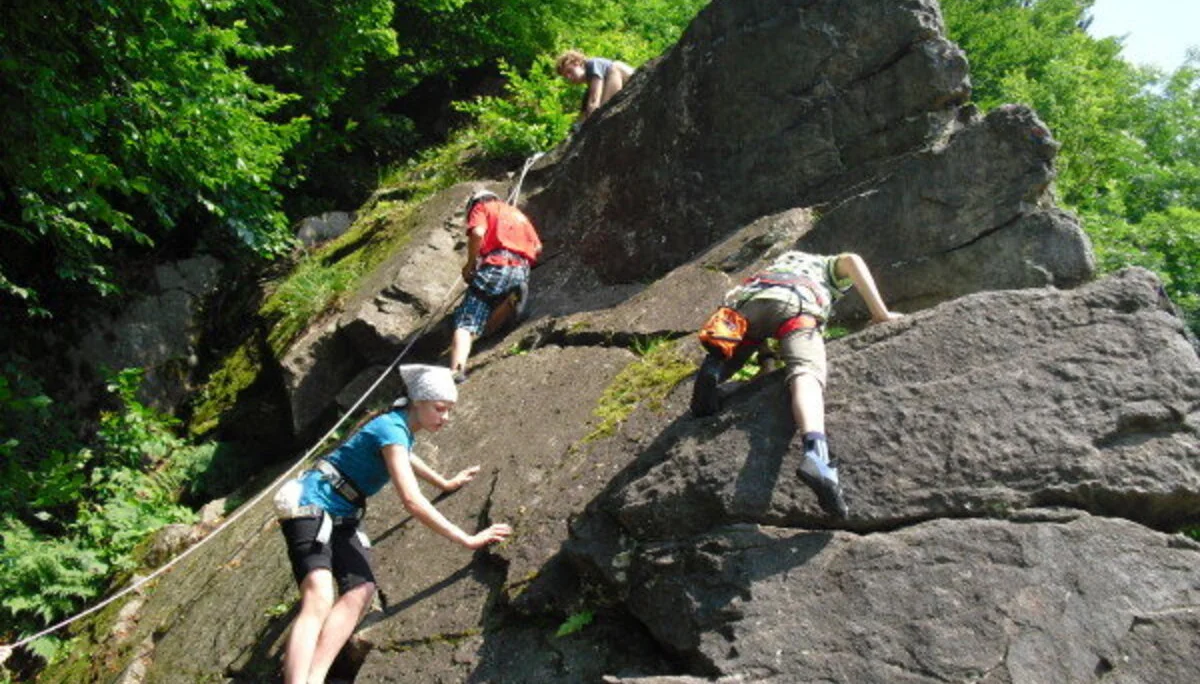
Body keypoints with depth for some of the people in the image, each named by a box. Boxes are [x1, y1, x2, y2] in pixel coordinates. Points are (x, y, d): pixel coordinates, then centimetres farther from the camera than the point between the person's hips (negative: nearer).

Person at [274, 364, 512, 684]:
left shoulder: (401, 427, 10)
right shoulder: (392, 429, -19)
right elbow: (413, 502, -27)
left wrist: (446, 483, 43)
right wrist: (468, 540, -25)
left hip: (342, 517, 8)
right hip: (310, 504, -8)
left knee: (361, 591, -18)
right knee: (319, 600, -29)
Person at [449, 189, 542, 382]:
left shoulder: (480, 207, 18)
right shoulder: (517, 213, 35)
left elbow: (477, 232, -4)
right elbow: (537, 247, 24)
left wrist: (470, 264, 5)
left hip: (495, 267, -5)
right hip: (522, 271, 5)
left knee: (466, 322, -11)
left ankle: (456, 369, -31)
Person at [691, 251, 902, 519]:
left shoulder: (774, 264, 49)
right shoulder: (828, 265, 39)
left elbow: (732, 295, 36)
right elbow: (852, 261, 13)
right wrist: (881, 314, 13)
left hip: (749, 301, 4)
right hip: (796, 306, -3)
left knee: (728, 358, 26)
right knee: (806, 375, -23)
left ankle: (713, 369, -11)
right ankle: (816, 453, -51)